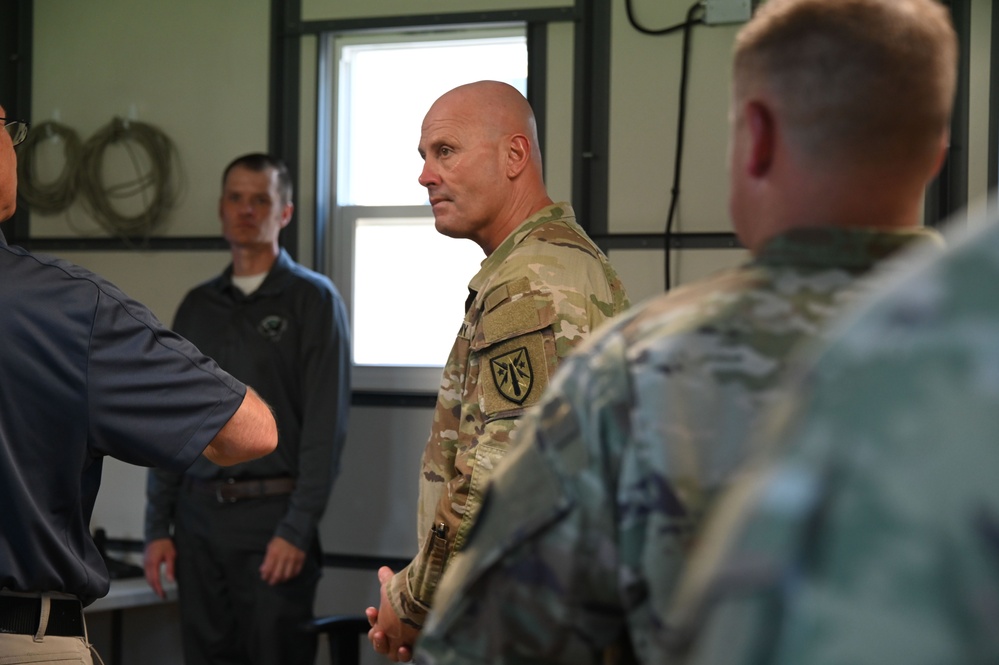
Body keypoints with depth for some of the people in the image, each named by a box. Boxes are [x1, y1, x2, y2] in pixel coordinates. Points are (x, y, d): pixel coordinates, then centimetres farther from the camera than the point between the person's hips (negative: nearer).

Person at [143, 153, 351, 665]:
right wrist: (158, 526, 7)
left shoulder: (312, 299, -1)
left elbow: (326, 425, -8)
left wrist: (297, 530, -15)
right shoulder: (197, 306, 14)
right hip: (199, 515, 5)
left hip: (273, 514, -4)